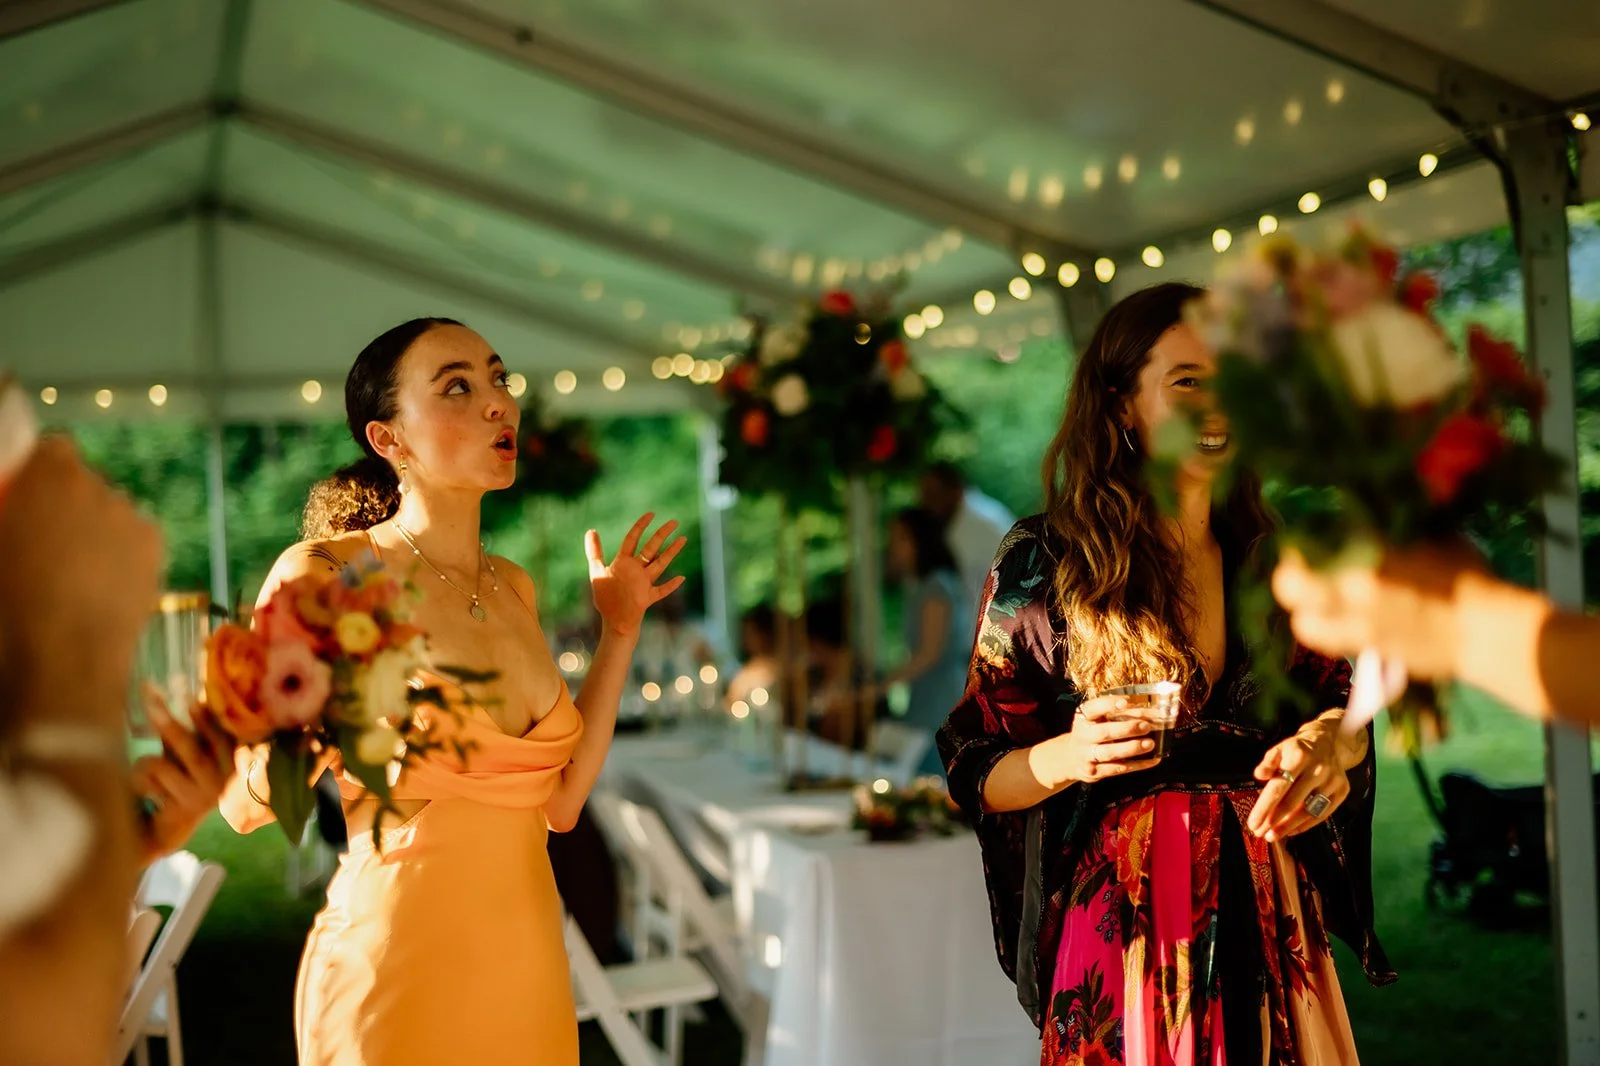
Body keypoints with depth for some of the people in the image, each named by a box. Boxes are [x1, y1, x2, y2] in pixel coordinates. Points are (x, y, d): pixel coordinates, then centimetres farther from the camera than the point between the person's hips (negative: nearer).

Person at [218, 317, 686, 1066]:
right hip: (400, 964, -6)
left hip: (529, 964, 6)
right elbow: (244, 805, -8)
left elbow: (559, 802, 9)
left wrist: (620, 633, 9)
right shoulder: (327, 574, -10)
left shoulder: (512, 587, 8)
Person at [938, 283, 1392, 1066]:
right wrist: (1065, 757, -24)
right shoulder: (1043, 562, -7)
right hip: (1126, 925, -4)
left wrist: (1332, 742, -10)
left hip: (1270, 917, 4)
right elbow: (978, 773, -4)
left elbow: (1340, 704, 13)